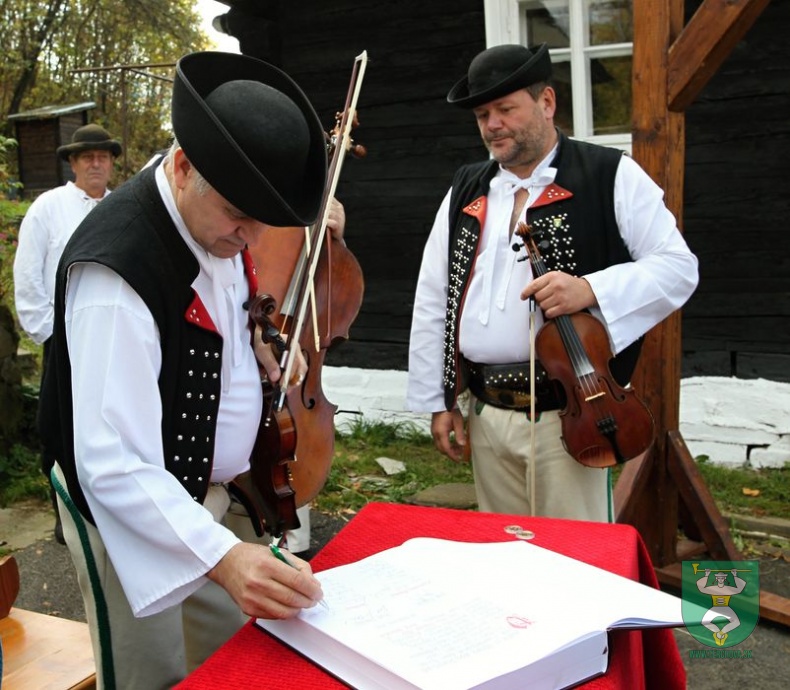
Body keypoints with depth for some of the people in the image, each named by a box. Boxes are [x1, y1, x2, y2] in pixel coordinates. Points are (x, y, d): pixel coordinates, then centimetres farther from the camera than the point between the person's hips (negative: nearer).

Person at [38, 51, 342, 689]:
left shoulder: (219, 216, -6)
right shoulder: (117, 269, -30)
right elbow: (112, 464, -32)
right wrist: (221, 555, -41)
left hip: (210, 492, 7)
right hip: (135, 510, -7)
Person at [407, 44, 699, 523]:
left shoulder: (611, 176, -2)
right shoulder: (465, 192, 11)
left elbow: (678, 267, -5)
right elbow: (432, 303, 11)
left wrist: (591, 289, -22)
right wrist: (438, 401, 8)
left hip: (569, 413, -4)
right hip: (484, 415, 5)